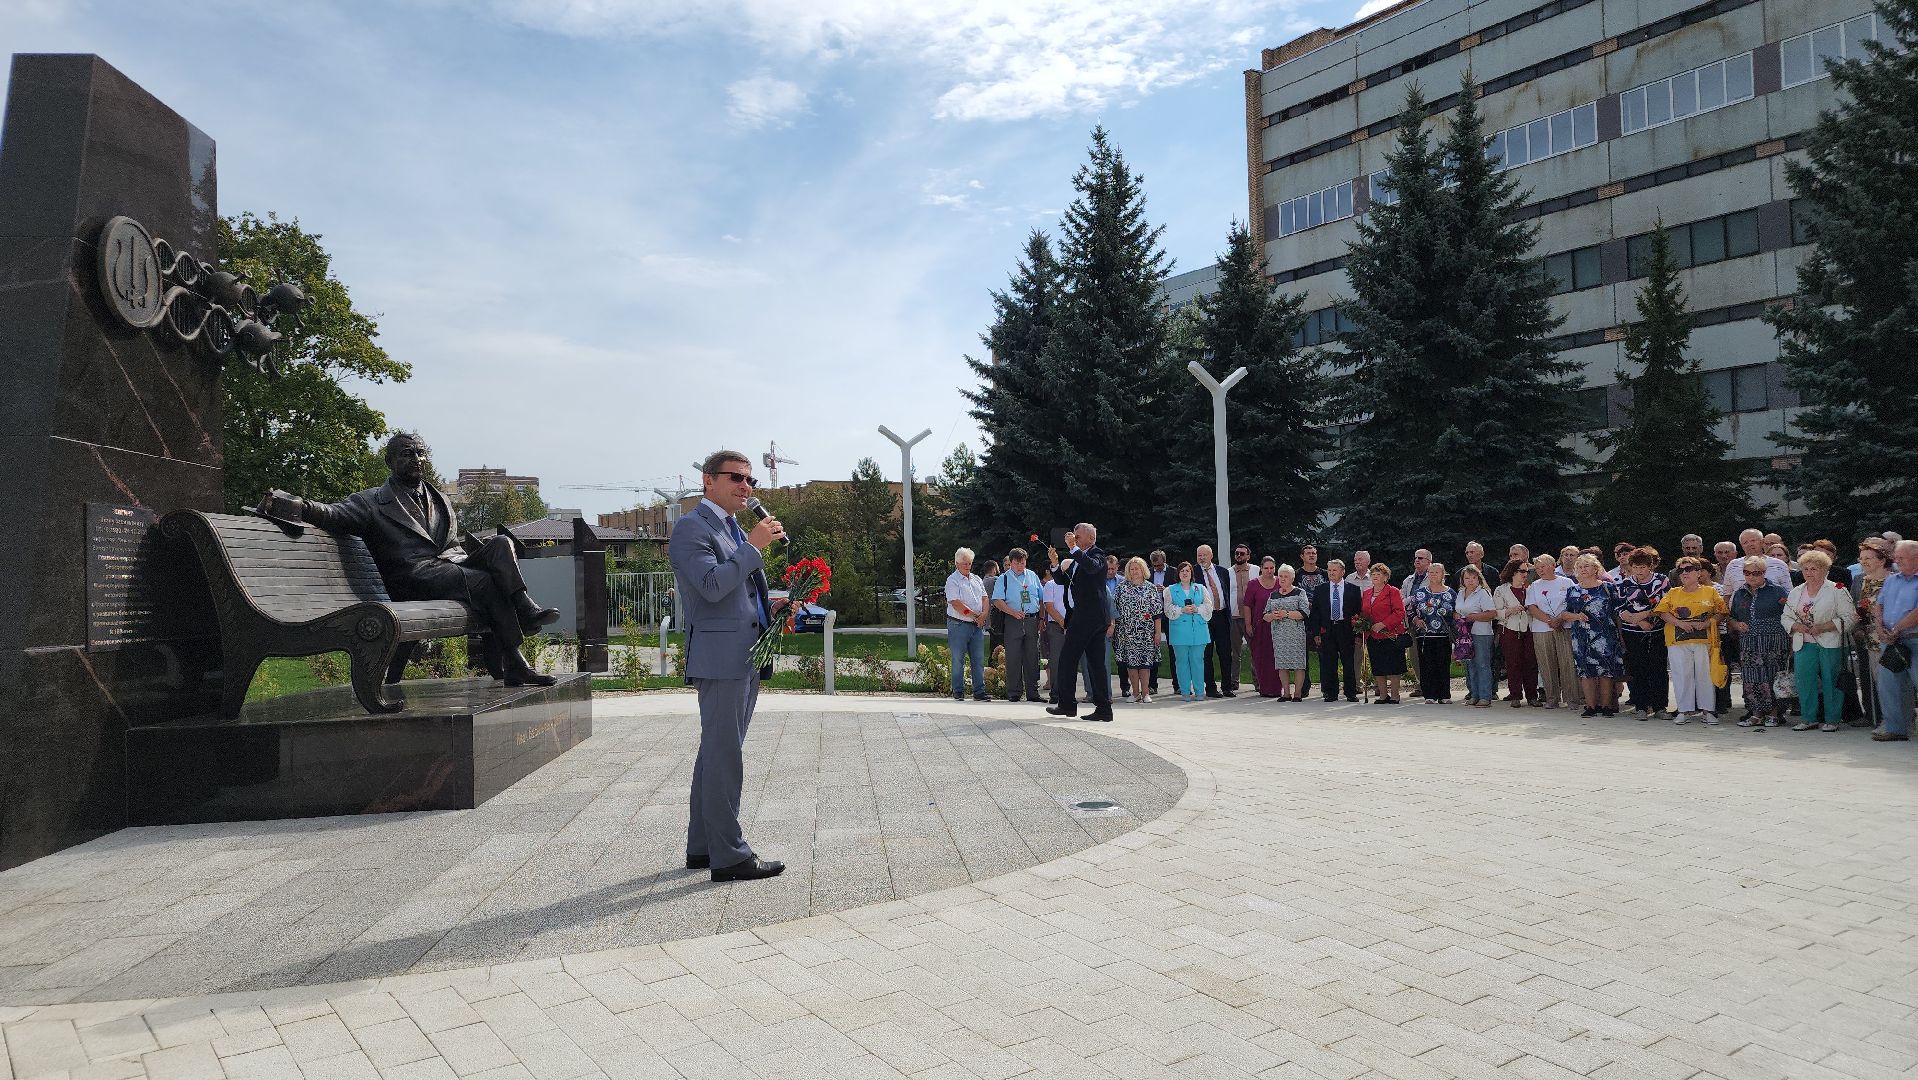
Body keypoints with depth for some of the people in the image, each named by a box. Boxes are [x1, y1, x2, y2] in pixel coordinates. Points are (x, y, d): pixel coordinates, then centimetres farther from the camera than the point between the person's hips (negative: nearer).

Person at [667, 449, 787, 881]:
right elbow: (712, 586, -22)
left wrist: (769, 610, 10)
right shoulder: (691, 528, -8)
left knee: (715, 754, 15)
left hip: (745, 658, 10)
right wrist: (754, 546, -18)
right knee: (724, 757, -6)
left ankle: (702, 847, 24)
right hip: (720, 657, -10)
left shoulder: (736, 531, 21)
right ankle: (729, 856, 0)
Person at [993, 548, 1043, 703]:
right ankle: (1013, 693, 4)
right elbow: (997, 601, -6)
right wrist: (1013, 612, -18)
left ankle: (1032, 693, 12)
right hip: (1013, 622, -3)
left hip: (1032, 620, 3)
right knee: (1013, 659, -2)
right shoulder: (1003, 579, 3)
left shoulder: (1033, 576, 14)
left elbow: (1042, 598, 18)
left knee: (1032, 658, 5)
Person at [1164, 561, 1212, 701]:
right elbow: (1168, 609, 1)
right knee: (1182, 660, -1)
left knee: (1197, 660, -1)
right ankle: (1185, 691, 4)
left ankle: (1198, 691, 5)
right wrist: (1182, 610, -13)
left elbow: (1208, 606, 6)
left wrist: (1196, 609, -11)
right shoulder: (1171, 590, 10)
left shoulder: (1200, 589, 14)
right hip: (1179, 631, -1)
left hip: (1198, 630, 1)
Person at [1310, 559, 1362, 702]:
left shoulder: (1353, 589, 5)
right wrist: (1316, 632, -1)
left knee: (1349, 662, 1)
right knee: (1328, 663, 2)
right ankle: (1331, 693, 9)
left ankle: (1351, 693, 9)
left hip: (1346, 630, -1)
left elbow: (1359, 610, 5)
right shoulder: (1320, 590, 8)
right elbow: (1315, 613, 7)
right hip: (1327, 630, 1)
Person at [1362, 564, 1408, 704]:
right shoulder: (1366, 594, 16)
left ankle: (1394, 696, 4)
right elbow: (1362, 613, 22)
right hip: (1372, 637, 6)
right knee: (1377, 668, 7)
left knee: (1392, 668, -2)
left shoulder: (1393, 592, -3)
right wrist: (1362, 624, 4)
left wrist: (1383, 624, -18)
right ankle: (1383, 696, 15)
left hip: (1390, 636, -6)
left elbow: (1400, 612, -11)